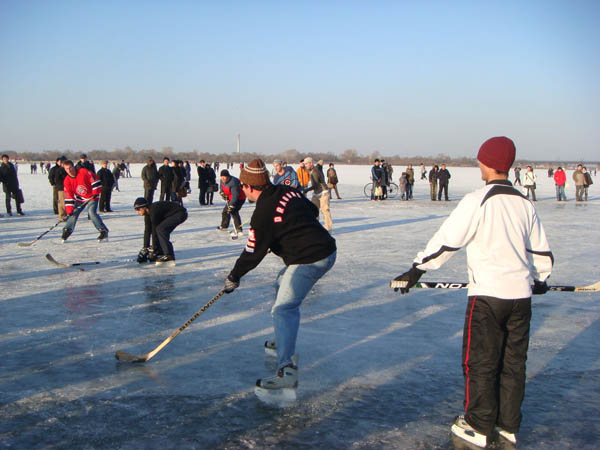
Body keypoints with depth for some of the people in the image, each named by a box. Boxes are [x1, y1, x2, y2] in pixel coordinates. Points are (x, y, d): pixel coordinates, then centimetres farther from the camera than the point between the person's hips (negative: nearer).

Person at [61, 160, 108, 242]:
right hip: (80, 199, 5)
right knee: (73, 213, -2)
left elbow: (94, 179, -13)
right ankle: (67, 230, 15)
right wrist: (69, 209, -12)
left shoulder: (83, 172, -20)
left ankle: (104, 231, -16)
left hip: (91, 197, -5)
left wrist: (96, 192, -16)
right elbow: (68, 196, -6)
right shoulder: (67, 180, -7)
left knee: (92, 213, -20)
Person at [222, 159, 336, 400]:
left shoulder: (264, 213, -15)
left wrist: (234, 276, 5)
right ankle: (284, 341, 37)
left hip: (309, 260, -10)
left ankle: (287, 372, -28)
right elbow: (313, 211, 23)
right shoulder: (287, 191, 9)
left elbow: (253, 252, -9)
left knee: (284, 308, -15)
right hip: (326, 247, 10)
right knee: (283, 282, 28)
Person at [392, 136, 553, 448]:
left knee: (480, 362, 6)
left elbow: (447, 241, -14)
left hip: (487, 294, -6)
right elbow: (541, 251, 17)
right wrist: (540, 279, 34)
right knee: (513, 362, 15)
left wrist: (417, 269, -7)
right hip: (521, 294, 6)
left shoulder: (477, 201, -12)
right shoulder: (525, 204, 8)